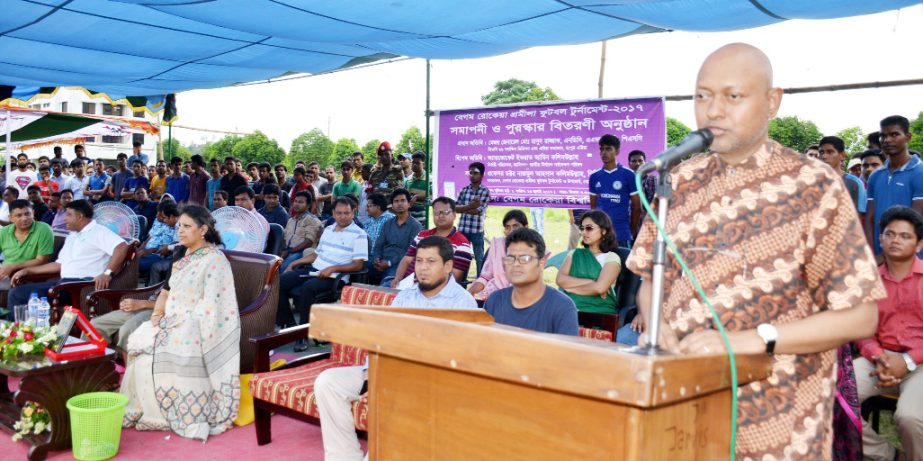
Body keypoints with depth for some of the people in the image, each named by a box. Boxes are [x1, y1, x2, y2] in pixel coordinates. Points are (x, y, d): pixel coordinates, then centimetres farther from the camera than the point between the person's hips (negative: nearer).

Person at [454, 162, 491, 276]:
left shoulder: (485, 191, -3)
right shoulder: (464, 190, 9)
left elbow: (479, 210, -14)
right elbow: (455, 208, 0)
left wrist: (463, 208, -7)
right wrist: (470, 206, -14)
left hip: (477, 230, -4)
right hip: (462, 229, 4)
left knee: (479, 258, 5)